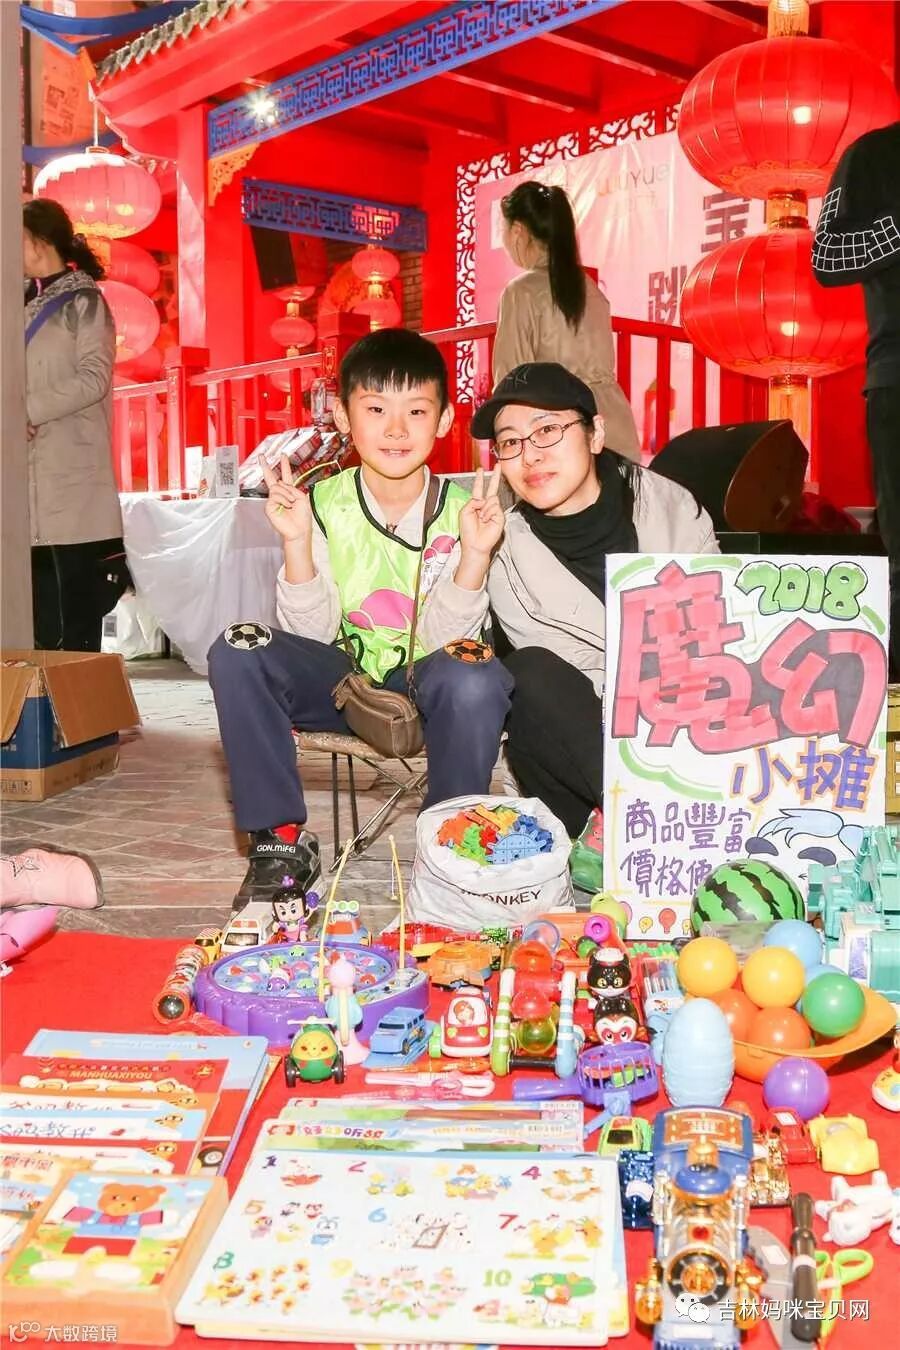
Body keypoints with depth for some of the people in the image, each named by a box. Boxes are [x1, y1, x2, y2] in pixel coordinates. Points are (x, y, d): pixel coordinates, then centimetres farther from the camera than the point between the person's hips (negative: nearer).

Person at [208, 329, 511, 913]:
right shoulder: (324, 504, -6)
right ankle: (282, 838, -10)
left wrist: (475, 555, -27)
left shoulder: (462, 510, -8)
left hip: (427, 687, -1)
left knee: (475, 678, -36)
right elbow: (313, 633, -10)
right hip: (341, 679, 2)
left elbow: (446, 638, -13)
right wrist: (298, 542, -23)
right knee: (237, 655, -24)